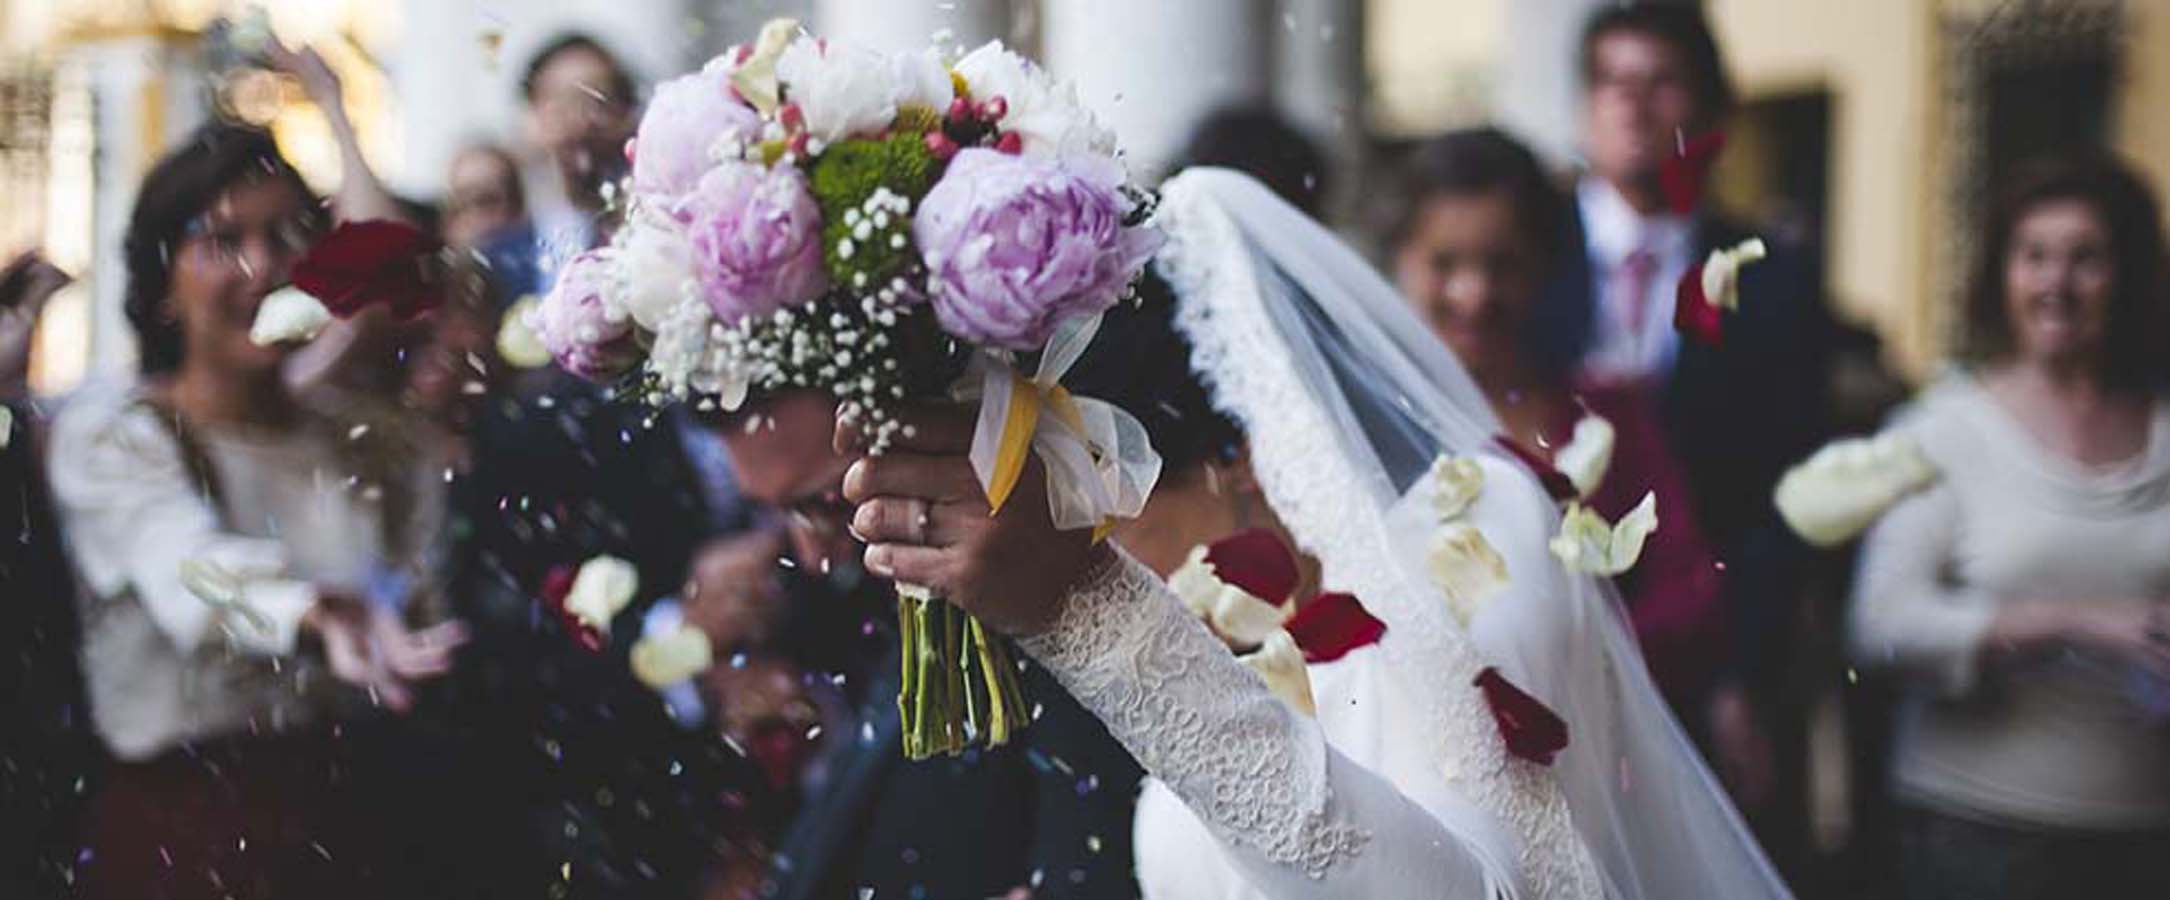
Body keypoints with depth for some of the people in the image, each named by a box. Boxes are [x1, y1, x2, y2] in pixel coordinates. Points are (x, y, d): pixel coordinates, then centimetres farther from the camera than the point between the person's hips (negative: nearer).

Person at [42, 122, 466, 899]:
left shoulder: (355, 443, 11)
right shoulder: (106, 434, -6)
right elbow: (191, 565, -27)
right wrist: (323, 617, -46)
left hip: (346, 827, 4)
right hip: (178, 834, -4)